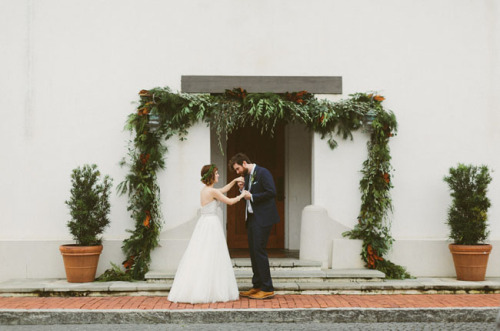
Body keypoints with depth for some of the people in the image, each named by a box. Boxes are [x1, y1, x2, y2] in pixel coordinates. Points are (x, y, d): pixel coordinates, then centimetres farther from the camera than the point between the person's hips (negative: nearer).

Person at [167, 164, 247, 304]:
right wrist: (242, 195, 9)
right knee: (211, 259, -4)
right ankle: (214, 292, 0)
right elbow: (230, 201, -6)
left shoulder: (205, 190, 12)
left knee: (199, 257, 8)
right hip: (212, 224, -9)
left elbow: (223, 190, 27)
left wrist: (234, 181, 26)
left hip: (204, 223, 9)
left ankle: (192, 290, 11)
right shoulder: (212, 191, -14)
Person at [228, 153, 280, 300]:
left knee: (259, 250, -9)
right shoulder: (247, 176, 15)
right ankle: (257, 286, 18)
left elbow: (272, 192, -19)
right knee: (253, 252, 11)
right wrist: (243, 189, 2)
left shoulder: (263, 173, -11)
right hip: (252, 218, 9)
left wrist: (251, 196, -16)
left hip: (263, 218, -9)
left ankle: (267, 289, -3)